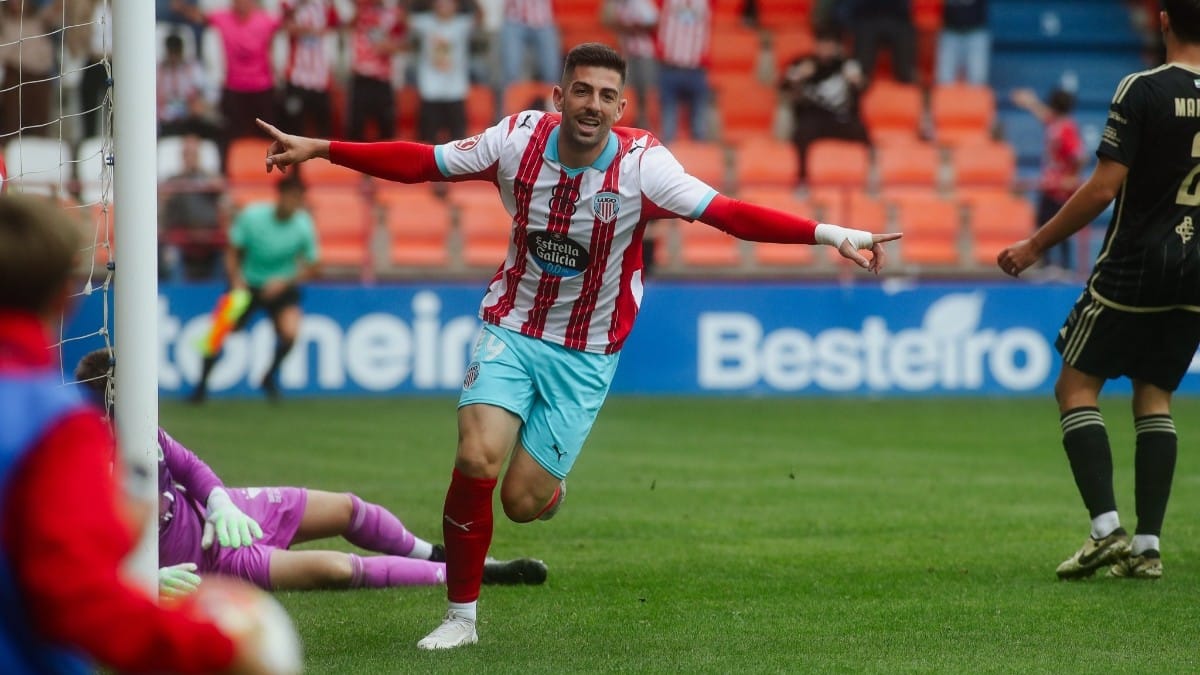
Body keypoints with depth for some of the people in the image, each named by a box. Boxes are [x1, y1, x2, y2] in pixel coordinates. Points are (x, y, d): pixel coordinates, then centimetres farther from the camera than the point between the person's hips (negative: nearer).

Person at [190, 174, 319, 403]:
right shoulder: (251, 216, -15)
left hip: (281, 287, 0)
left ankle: (269, 378, 4)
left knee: (290, 331, -24)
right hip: (247, 283, 0)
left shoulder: (304, 227, -14)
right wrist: (236, 279, -18)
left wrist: (284, 282, -18)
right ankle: (202, 384, 12)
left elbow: (310, 266, -4)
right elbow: (232, 252, -3)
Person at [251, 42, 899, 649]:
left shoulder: (642, 165, -17)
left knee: (522, 501, -6)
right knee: (476, 459, -21)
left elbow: (731, 214, -22)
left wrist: (832, 235, -32)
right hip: (510, 327, 1)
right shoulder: (519, 139, -11)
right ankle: (460, 615, -2)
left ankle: (550, 486, 36)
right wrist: (319, 149, -6)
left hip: (585, 353, -1)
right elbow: (418, 162, -2)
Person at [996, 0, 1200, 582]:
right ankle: (1147, 545, 6)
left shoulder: (1144, 91, -12)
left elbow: (1104, 188, -14)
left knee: (1076, 385, 6)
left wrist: (1035, 246, -5)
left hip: (1134, 268, -5)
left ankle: (1106, 529, -8)